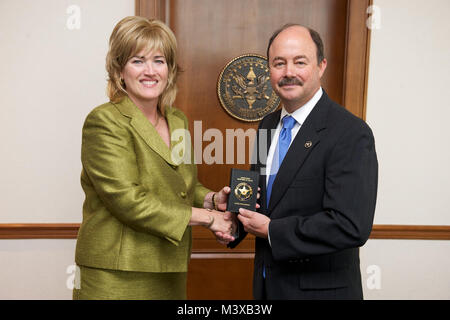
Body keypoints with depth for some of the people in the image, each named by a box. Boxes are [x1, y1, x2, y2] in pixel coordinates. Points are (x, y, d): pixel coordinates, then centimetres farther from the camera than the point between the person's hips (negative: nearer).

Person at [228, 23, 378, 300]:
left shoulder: (351, 134, -21)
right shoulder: (268, 125, 3)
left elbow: (351, 227, -27)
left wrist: (271, 230, -19)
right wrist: (237, 217, -5)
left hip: (320, 288, -6)